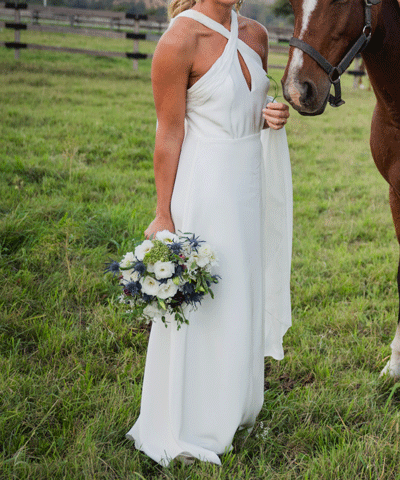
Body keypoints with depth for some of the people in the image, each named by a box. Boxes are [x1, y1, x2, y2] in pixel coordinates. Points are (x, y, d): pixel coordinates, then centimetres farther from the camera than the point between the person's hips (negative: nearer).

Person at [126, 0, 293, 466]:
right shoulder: (179, 41, -15)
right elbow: (169, 134, -14)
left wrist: (271, 116, -5)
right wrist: (163, 216, -13)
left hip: (251, 180, 8)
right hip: (205, 187, -7)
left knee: (244, 294, 17)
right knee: (203, 300, 3)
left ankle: (233, 408, 37)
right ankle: (188, 430, 21)